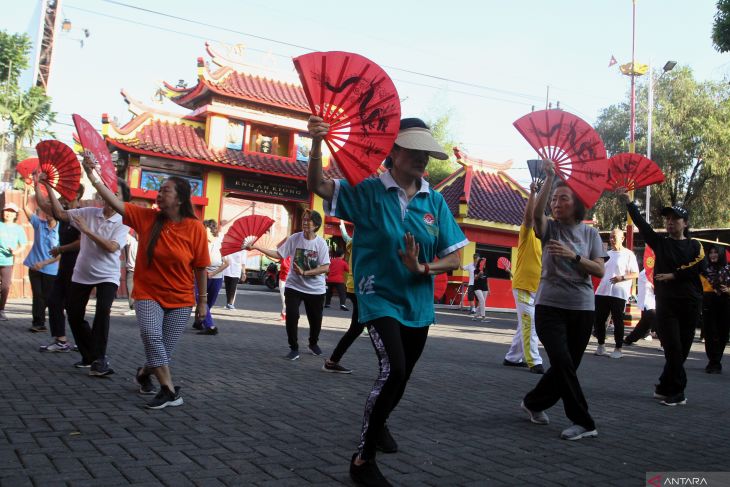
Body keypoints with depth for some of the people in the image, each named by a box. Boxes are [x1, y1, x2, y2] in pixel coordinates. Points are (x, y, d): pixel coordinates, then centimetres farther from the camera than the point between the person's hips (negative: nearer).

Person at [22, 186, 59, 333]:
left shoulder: (60, 230, -9)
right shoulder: (39, 223, 0)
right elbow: (25, 207, -2)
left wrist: (43, 263, -16)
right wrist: (27, 190, -10)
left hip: (50, 269, -2)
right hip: (35, 267, 2)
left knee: (49, 298, 6)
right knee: (38, 296, 6)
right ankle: (38, 323, 11)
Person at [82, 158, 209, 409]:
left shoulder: (195, 228, -11)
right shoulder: (146, 217, -5)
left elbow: (201, 268, -6)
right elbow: (115, 202, -10)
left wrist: (202, 301, -2)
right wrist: (92, 175, -20)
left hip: (180, 300, 0)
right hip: (148, 294, 1)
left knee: (165, 350, 7)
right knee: (151, 336, -24)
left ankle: (143, 374, 40)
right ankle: (169, 390, -13)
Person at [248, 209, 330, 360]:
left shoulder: (321, 243, -12)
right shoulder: (294, 238, -7)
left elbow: (325, 268, -15)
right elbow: (278, 254, -3)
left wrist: (304, 272, -24)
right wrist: (256, 248, -10)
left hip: (315, 289, 0)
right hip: (294, 286, 0)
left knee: (315, 319, 12)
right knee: (291, 317, -11)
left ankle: (313, 344, 41)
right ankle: (294, 348, 8)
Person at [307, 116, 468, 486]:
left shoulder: (435, 201, 0)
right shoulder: (368, 191, -9)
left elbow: (453, 259, 0)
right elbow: (317, 185, -19)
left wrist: (422, 268, -19)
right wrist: (317, 143, -36)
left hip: (418, 303, 5)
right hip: (379, 297, -5)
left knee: (400, 376, 21)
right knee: (392, 370, -24)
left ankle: (378, 422, 53)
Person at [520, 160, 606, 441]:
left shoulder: (590, 233, 5)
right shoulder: (549, 228, 0)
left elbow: (600, 271, -2)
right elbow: (536, 213, -23)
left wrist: (574, 256, -17)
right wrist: (549, 177, -28)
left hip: (582, 309, 3)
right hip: (550, 306, -3)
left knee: (567, 366, 10)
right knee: (563, 363, -14)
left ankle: (534, 403, 32)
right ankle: (583, 422, -2)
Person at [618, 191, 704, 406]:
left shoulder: (694, 246, 10)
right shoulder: (660, 242, 8)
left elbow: (699, 266, -7)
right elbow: (642, 224, -5)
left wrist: (673, 275, -12)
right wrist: (629, 203, -16)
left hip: (690, 302, 1)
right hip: (666, 302, -1)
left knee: (683, 348, 4)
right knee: (673, 348, -6)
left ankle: (664, 388, 16)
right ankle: (676, 392, 1)